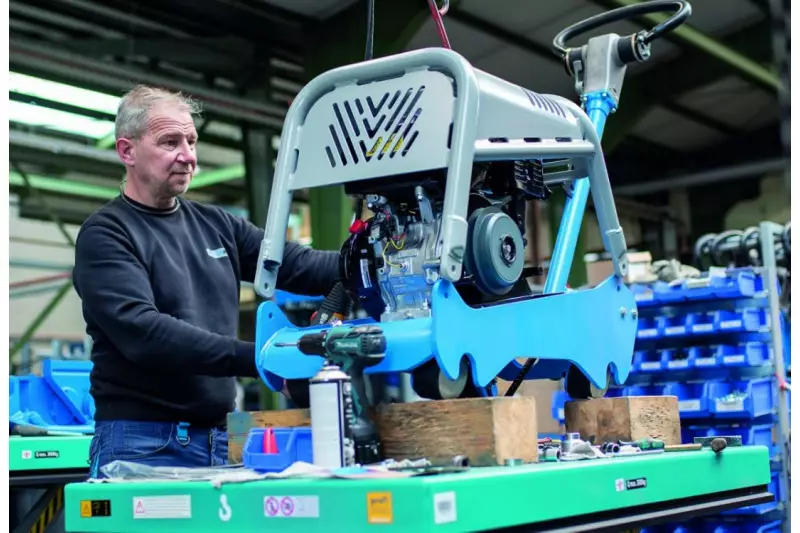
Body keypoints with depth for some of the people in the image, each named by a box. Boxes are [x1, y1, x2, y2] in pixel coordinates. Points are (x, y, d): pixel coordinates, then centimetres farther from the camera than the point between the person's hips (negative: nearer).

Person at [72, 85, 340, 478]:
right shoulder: (105, 235, -6)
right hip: (141, 444, -6)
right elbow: (141, 330, -20)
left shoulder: (215, 225, 13)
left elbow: (299, 266, 7)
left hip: (217, 440, 6)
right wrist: (254, 358, -27)